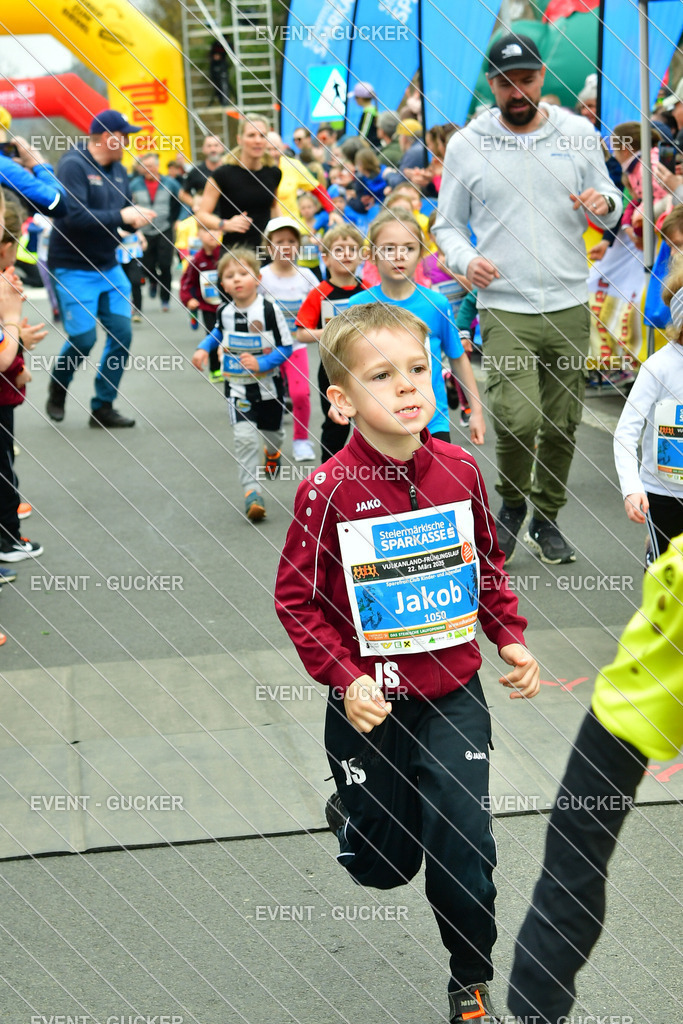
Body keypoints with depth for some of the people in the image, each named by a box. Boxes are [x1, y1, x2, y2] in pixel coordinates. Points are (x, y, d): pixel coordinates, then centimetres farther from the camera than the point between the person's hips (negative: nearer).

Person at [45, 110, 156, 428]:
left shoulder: (118, 170, 8)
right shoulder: (73, 165, -15)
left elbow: (126, 210, 15)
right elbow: (74, 215, -26)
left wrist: (136, 218, -8)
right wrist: (121, 216, -23)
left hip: (108, 267, 7)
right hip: (73, 268, -7)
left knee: (122, 334, 0)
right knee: (84, 338, -8)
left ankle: (103, 407, 13)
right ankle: (58, 387, 23)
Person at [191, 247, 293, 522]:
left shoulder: (269, 310, -16)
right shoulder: (224, 311, -2)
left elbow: (286, 348, -12)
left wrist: (261, 363, -25)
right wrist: (203, 348, 7)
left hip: (268, 384, -1)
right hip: (237, 387, 1)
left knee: (271, 431, 21)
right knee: (245, 436, -15)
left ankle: (272, 453, 57)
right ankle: (251, 491, -14)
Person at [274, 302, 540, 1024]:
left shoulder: (459, 471, -4)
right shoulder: (328, 491, -16)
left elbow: (487, 562, 12)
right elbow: (296, 598, -10)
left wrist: (510, 639, 4)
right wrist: (345, 679, -17)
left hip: (453, 695, 2)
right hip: (372, 701, -2)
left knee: (464, 850, 3)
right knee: (381, 862, 13)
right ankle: (351, 811, 50)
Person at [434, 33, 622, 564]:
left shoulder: (579, 133, 6)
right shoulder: (465, 145, 2)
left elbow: (613, 208, 15)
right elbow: (447, 224, 9)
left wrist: (605, 203, -10)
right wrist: (465, 259, -12)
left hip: (570, 305, 2)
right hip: (504, 308, -2)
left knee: (562, 424, 7)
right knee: (518, 420, -16)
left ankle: (546, 520, 27)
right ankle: (512, 504, 14)